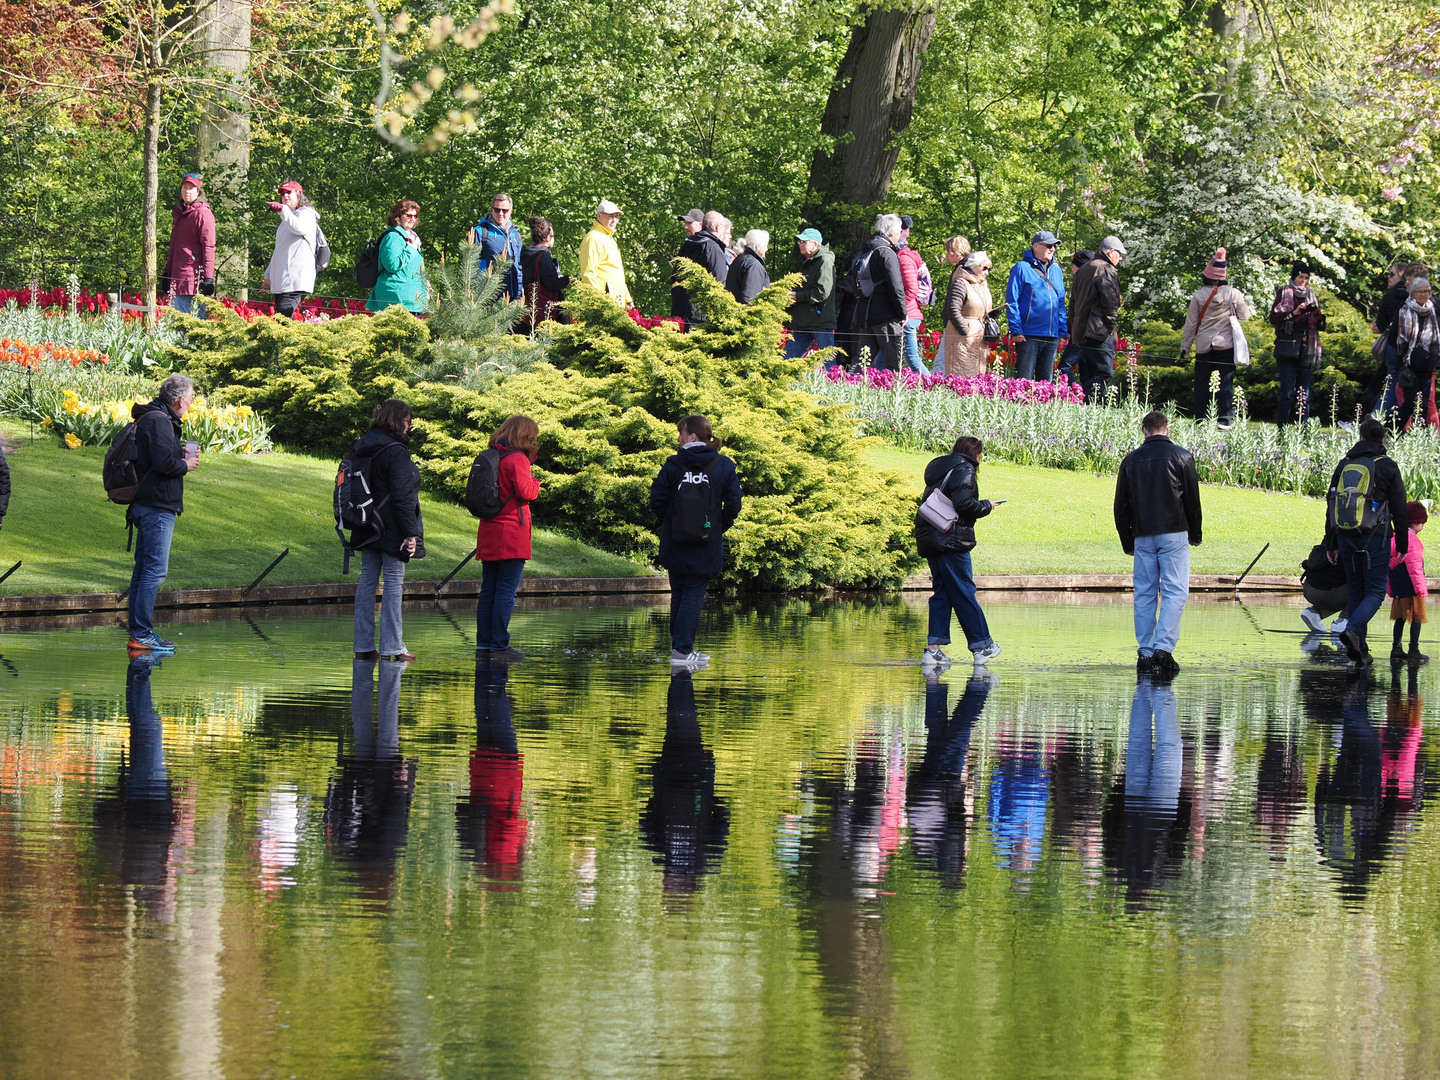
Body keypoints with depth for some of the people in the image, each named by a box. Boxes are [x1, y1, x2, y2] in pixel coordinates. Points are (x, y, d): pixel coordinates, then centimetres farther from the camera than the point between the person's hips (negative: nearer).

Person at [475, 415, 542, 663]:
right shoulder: (517, 459, -11)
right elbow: (526, 492, -19)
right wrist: (535, 482, 4)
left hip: (489, 534, 8)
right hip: (511, 534, -8)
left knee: (488, 590, 10)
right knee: (506, 591, -6)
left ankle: (484, 644, 11)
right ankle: (499, 645, -9)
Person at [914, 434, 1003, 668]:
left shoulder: (939, 470, 20)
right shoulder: (964, 470, -6)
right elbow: (963, 504, -18)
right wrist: (986, 506, -1)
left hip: (928, 540, 8)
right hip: (951, 541, -8)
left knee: (942, 593, 8)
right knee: (964, 592, -3)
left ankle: (933, 649, 1)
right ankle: (981, 647, 2)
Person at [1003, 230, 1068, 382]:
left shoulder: (1056, 271, 15)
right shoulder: (1022, 268, -4)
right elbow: (1011, 301, -6)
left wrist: (1063, 331, 12)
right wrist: (1016, 330, -13)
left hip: (1052, 338, 6)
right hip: (1029, 336, -6)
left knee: (1046, 381, 9)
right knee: (1024, 380, -7)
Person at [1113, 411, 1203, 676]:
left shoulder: (1130, 460, 9)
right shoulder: (1181, 456, 0)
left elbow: (1121, 506, 11)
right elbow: (1192, 500, 1)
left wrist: (1127, 542, 19)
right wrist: (1195, 534, 14)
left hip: (1142, 535, 3)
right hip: (1173, 534, -3)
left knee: (1144, 594, 7)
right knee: (1174, 592, -4)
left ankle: (1145, 653, 3)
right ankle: (1164, 647, -18)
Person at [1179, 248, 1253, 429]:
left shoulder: (1199, 295, -2)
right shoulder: (1233, 294, -6)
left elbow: (1190, 323, 2)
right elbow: (1244, 315, 3)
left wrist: (1185, 346, 9)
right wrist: (1250, 309, 25)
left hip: (1203, 346, 1)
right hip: (1226, 345, -1)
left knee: (1201, 383, 7)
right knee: (1226, 382, 1)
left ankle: (1200, 420, 7)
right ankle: (1225, 419, -5)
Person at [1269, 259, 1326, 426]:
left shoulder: (1311, 296, 17)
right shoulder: (1284, 294, 4)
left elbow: (1320, 327, 16)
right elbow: (1273, 318, -8)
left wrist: (1319, 318, -5)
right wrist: (1294, 313, -19)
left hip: (1307, 350, 4)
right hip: (1288, 349, -4)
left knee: (1304, 394, 2)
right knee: (1287, 393, -9)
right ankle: (1282, 429, -8)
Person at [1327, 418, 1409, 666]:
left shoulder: (1344, 465, 10)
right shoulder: (1387, 467, -3)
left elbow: (1332, 504, 13)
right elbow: (1399, 509, -3)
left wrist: (1331, 543, 18)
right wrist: (1402, 544, 5)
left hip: (1346, 536, 4)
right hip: (1374, 538, -4)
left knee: (1356, 592, 12)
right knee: (1375, 591, 1)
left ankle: (1360, 651, 8)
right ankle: (1353, 630, -24)